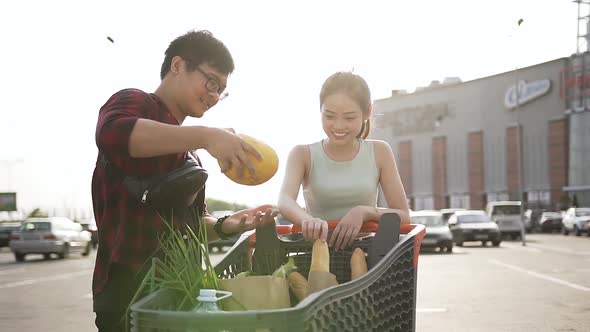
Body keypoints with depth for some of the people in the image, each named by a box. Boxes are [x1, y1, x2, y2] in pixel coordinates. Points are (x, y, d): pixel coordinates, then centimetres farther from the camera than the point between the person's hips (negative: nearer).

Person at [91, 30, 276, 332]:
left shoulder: (188, 150, 20)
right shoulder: (134, 103, -5)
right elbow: (112, 134, -30)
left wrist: (224, 227, 0)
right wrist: (205, 135, -35)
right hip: (129, 290, -9)